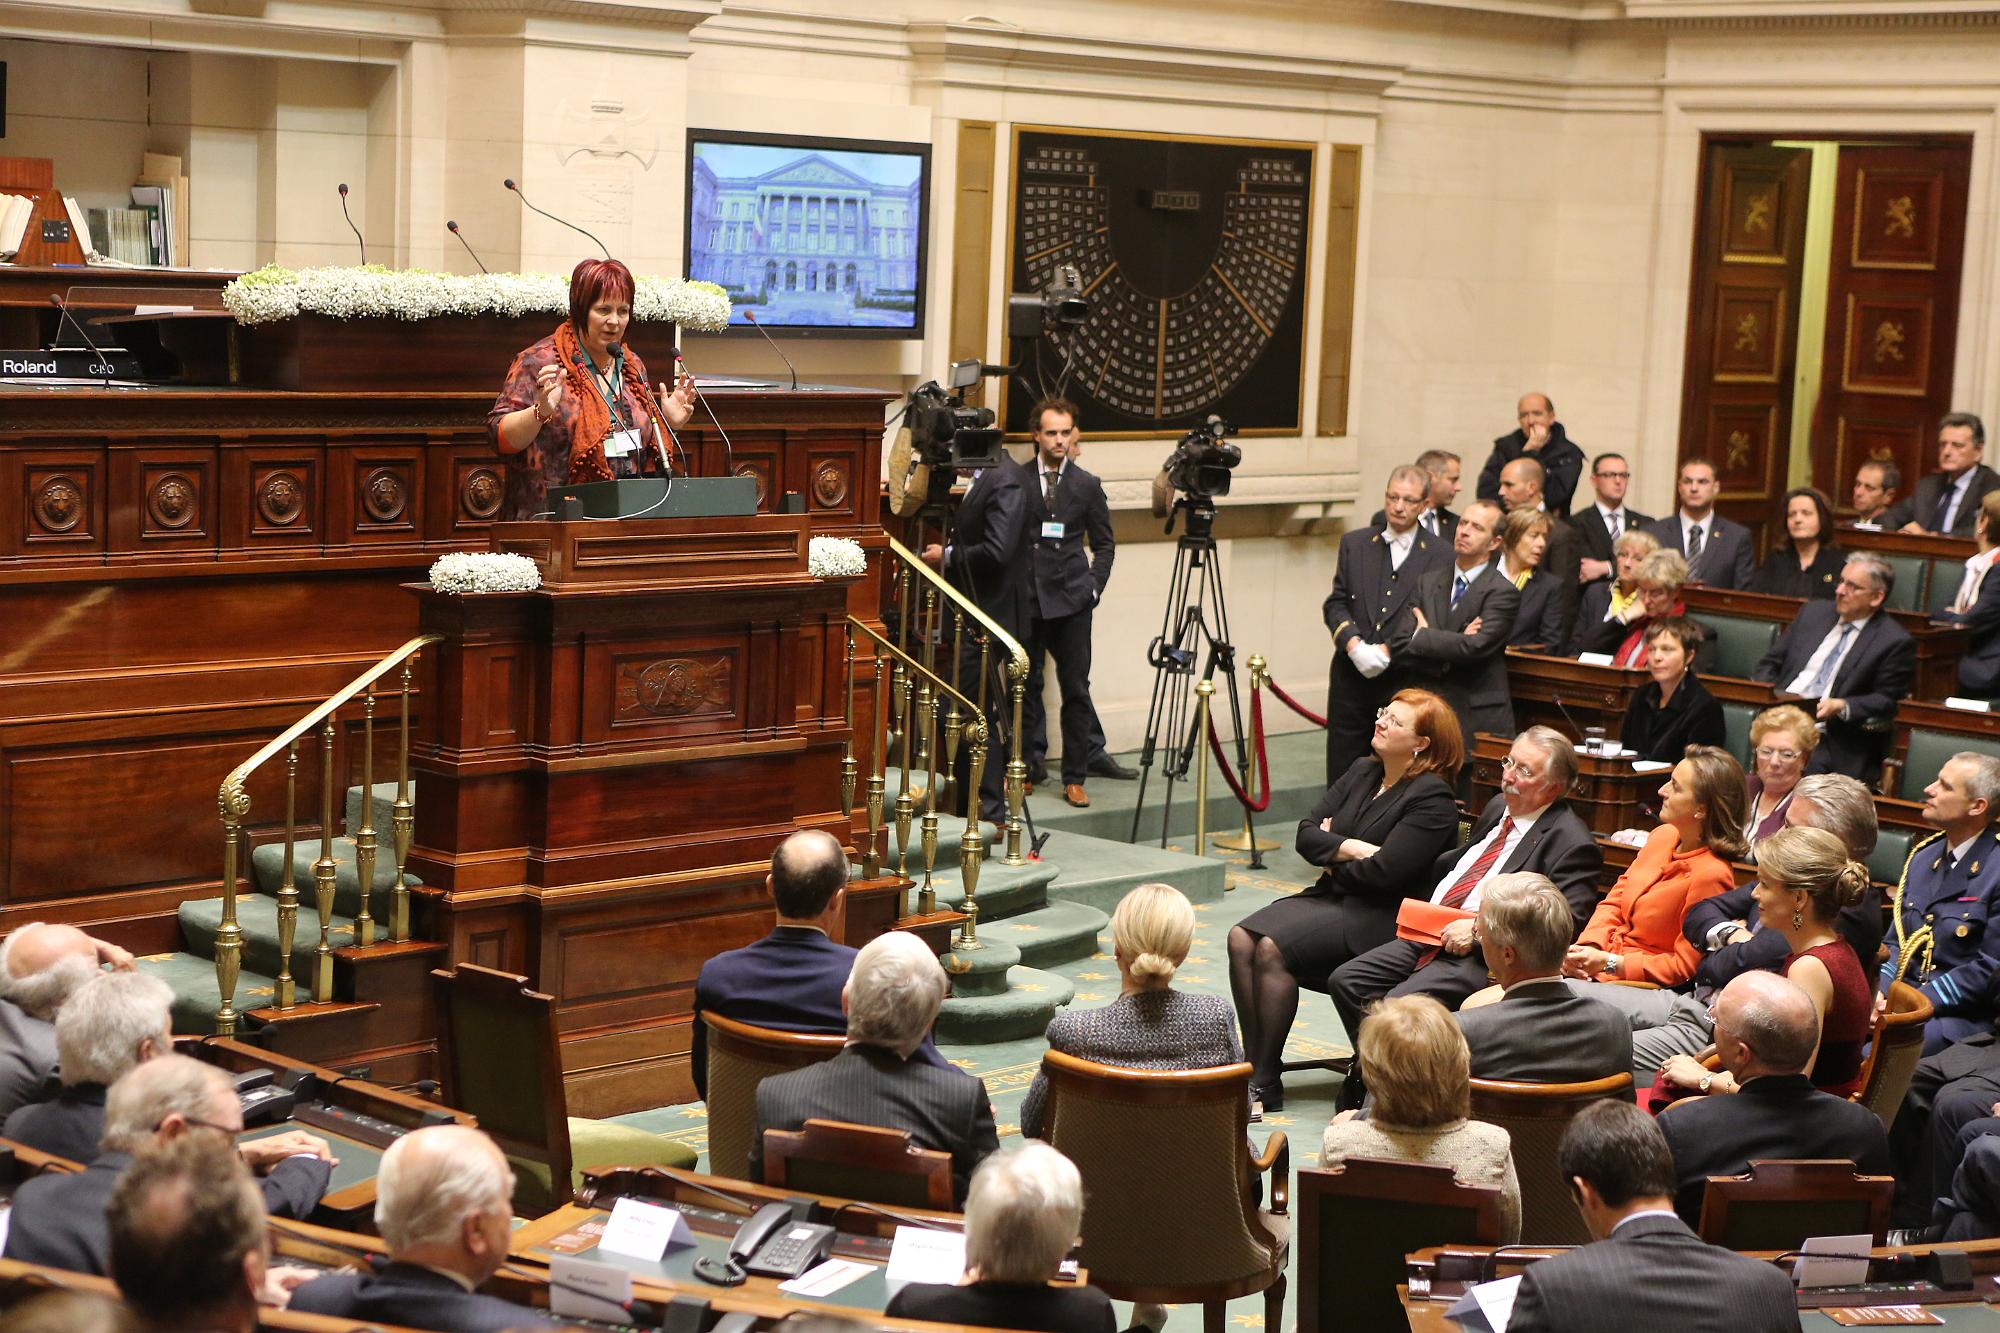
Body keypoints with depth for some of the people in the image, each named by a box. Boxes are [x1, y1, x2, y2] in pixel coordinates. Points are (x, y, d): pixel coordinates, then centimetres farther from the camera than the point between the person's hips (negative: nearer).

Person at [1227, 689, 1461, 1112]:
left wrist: (1332, 856, -2)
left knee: (1272, 948, -26)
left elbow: (1382, 872, -19)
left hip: (1379, 917, -8)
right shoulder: (1362, 772, 14)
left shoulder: (1432, 799, -11)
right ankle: (1256, 1067, -17)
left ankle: (1266, 1085, -18)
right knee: (1241, 938, -17)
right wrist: (1351, 849, -11)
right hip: (1330, 896, 8)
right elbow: (1306, 834, 7)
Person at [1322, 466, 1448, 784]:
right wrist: (1354, 644, -11)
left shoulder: (1440, 554, 1)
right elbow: (1335, 603, 7)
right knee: (1342, 774, 5)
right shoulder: (1354, 544, 12)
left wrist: (1388, 651, -15)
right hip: (1351, 677, 3)